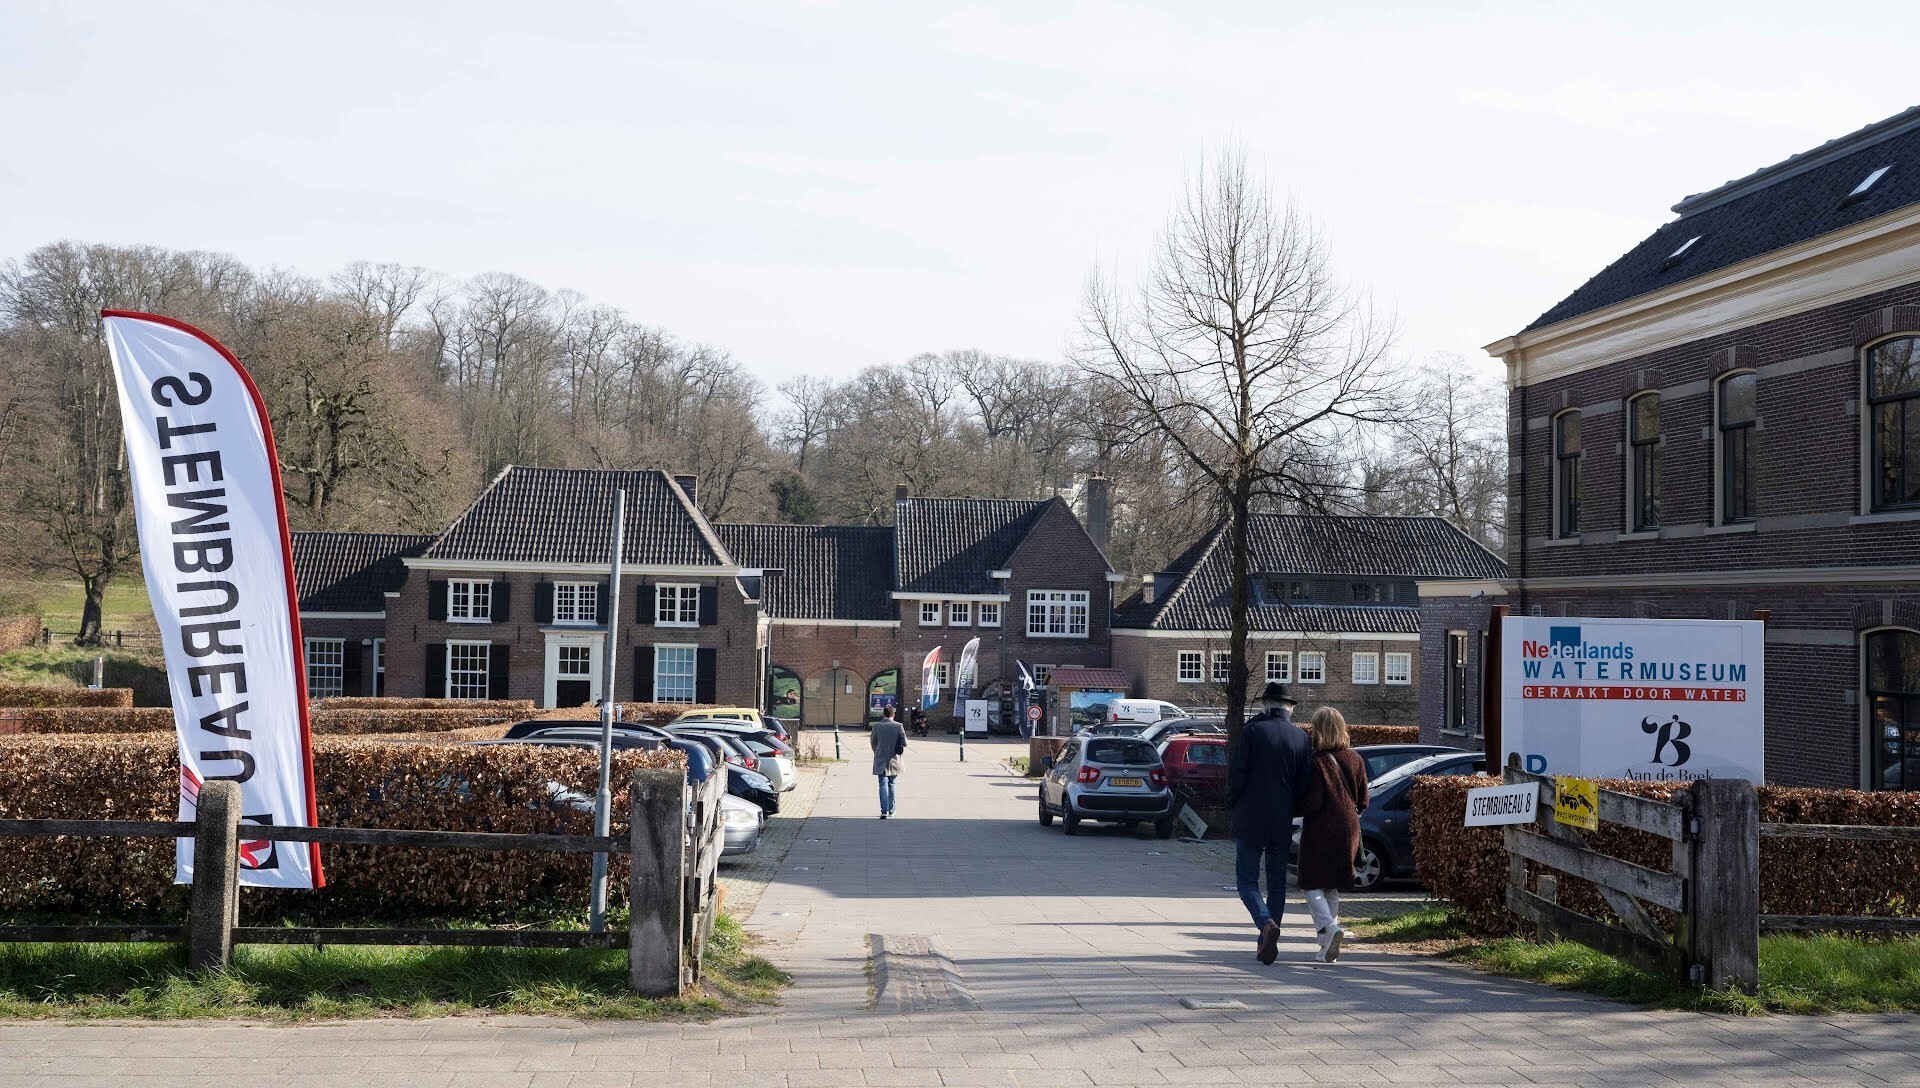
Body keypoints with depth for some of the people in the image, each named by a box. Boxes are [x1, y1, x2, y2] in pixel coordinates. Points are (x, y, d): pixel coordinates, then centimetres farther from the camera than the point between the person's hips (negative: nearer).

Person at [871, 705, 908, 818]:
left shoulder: (877, 726, -7)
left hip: (881, 760, -1)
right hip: (894, 760, 1)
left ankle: (884, 810, -15)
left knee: (883, 785, -2)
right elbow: (904, 743, -5)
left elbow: (873, 742, 5)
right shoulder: (898, 726, -8)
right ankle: (891, 810, 24)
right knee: (891, 784, 17)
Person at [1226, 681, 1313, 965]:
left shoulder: (1252, 731, -9)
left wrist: (1233, 804, 4)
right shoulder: (1301, 737, 1)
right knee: (1277, 883, 13)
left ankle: (1266, 923, -21)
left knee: (1247, 880, 3)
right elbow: (1304, 784, 2)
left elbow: (1237, 773, -12)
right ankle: (1266, 942, 13)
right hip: (1283, 823, 3)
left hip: (1250, 819, -3)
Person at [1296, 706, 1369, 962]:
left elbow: (1312, 803, -17)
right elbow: (1363, 801, 8)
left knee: (1312, 884, 3)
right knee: (1332, 887, 14)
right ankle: (1328, 945, 13)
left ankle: (1328, 927, -21)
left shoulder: (1316, 761, -14)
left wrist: (1295, 810, 1)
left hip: (1320, 830, -6)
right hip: (1348, 829, 6)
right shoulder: (1355, 759, 4)